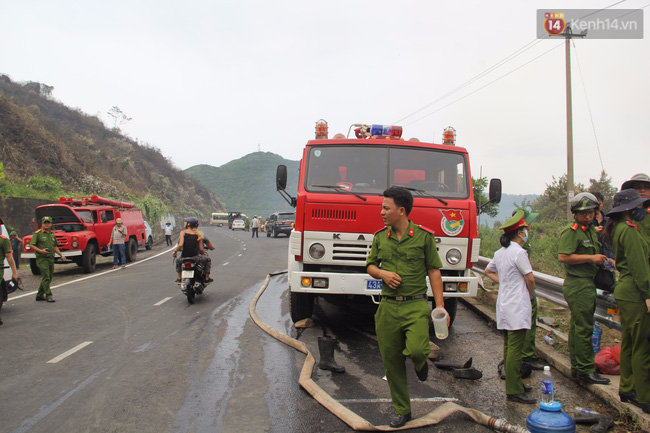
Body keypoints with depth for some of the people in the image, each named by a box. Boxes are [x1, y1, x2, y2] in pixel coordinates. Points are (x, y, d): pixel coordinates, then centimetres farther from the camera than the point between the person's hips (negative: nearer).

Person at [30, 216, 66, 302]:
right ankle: (48, 295, -8)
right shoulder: (37, 233, -4)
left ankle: (39, 295, 21)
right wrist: (40, 251, -21)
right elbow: (31, 245, -8)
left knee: (48, 278, 10)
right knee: (46, 277, -11)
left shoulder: (52, 234, 16)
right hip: (42, 259, -7)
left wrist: (61, 254, 12)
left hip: (51, 259, 7)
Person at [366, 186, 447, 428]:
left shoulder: (424, 236, -2)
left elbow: (434, 271, -1)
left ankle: (420, 360, 17)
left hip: (416, 305, -3)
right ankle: (402, 411, 26)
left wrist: (440, 306, -8)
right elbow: (371, 266, 17)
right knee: (392, 363, 7)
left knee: (416, 350, -23)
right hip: (388, 307, 3)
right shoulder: (380, 237, 7)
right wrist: (383, 273, -6)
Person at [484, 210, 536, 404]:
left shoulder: (500, 253, 11)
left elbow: (488, 271, 25)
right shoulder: (519, 252, -15)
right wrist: (530, 296, 5)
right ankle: (514, 391, -2)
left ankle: (515, 384, 25)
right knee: (515, 350, -6)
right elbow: (530, 279, -14)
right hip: (518, 306, -9)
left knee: (508, 347, 14)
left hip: (504, 305, 9)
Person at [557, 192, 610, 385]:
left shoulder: (592, 231, 18)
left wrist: (603, 260, 10)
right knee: (583, 328, -6)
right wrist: (591, 258, -19)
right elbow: (563, 257, -21)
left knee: (578, 327, 14)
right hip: (578, 284, -10)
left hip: (588, 283, 10)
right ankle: (585, 370, 1)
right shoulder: (571, 231, -12)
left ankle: (577, 368, 22)